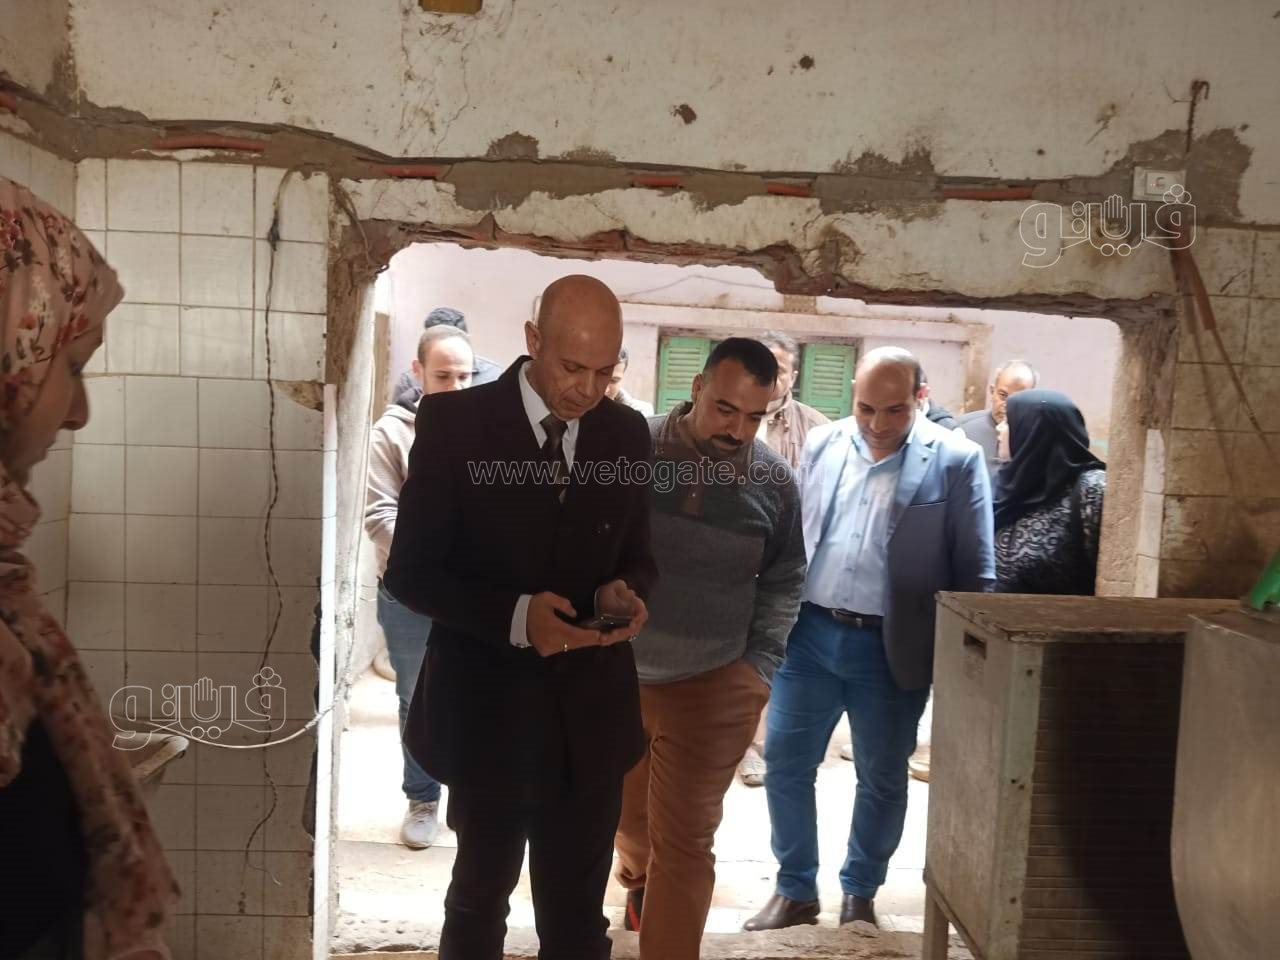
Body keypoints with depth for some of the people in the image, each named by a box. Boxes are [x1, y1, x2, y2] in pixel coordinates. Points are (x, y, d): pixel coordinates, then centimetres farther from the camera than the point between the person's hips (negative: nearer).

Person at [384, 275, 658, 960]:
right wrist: (515, 615, -27)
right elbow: (409, 571, -11)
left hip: (592, 716, 3)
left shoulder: (627, 433, 0)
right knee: (479, 901, 21)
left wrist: (624, 592, -14)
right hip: (487, 713, -2)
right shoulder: (453, 421, -12)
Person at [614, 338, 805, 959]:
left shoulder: (775, 481, -7)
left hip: (714, 686, -1)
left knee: (684, 842, 3)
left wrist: (759, 665, 3)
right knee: (622, 815, 23)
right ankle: (639, 873, 58)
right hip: (612, 674, 2)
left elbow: (783, 579, 8)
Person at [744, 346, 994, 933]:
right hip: (809, 633, 3)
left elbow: (975, 572, -3)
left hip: (891, 648, -3)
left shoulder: (956, 460, -6)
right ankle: (795, 891, 27)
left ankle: (860, 894, 34)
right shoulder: (821, 445, 4)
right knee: (784, 762, 8)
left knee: (882, 777, 12)